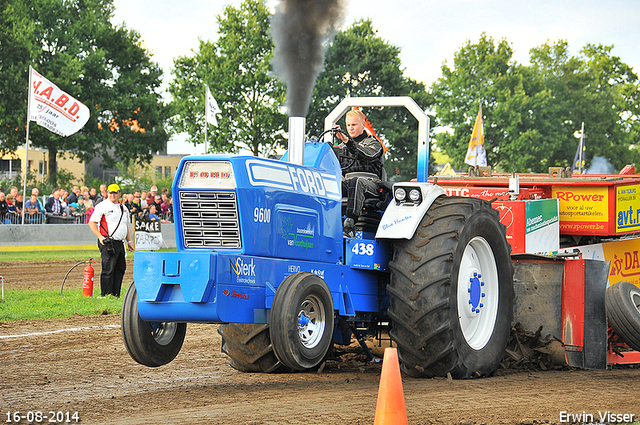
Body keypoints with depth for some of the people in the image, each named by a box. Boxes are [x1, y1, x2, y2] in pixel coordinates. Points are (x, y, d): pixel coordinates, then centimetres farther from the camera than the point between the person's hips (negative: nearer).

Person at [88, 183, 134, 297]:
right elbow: (92, 222, -7)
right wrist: (100, 237, -17)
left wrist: (129, 241, 19)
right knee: (108, 269, -10)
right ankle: (106, 295, -6)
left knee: (120, 268, 9)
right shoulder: (102, 206, -4)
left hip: (120, 243, 8)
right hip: (108, 243, -8)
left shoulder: (123, 208, 18)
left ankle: (115, 295, 15)